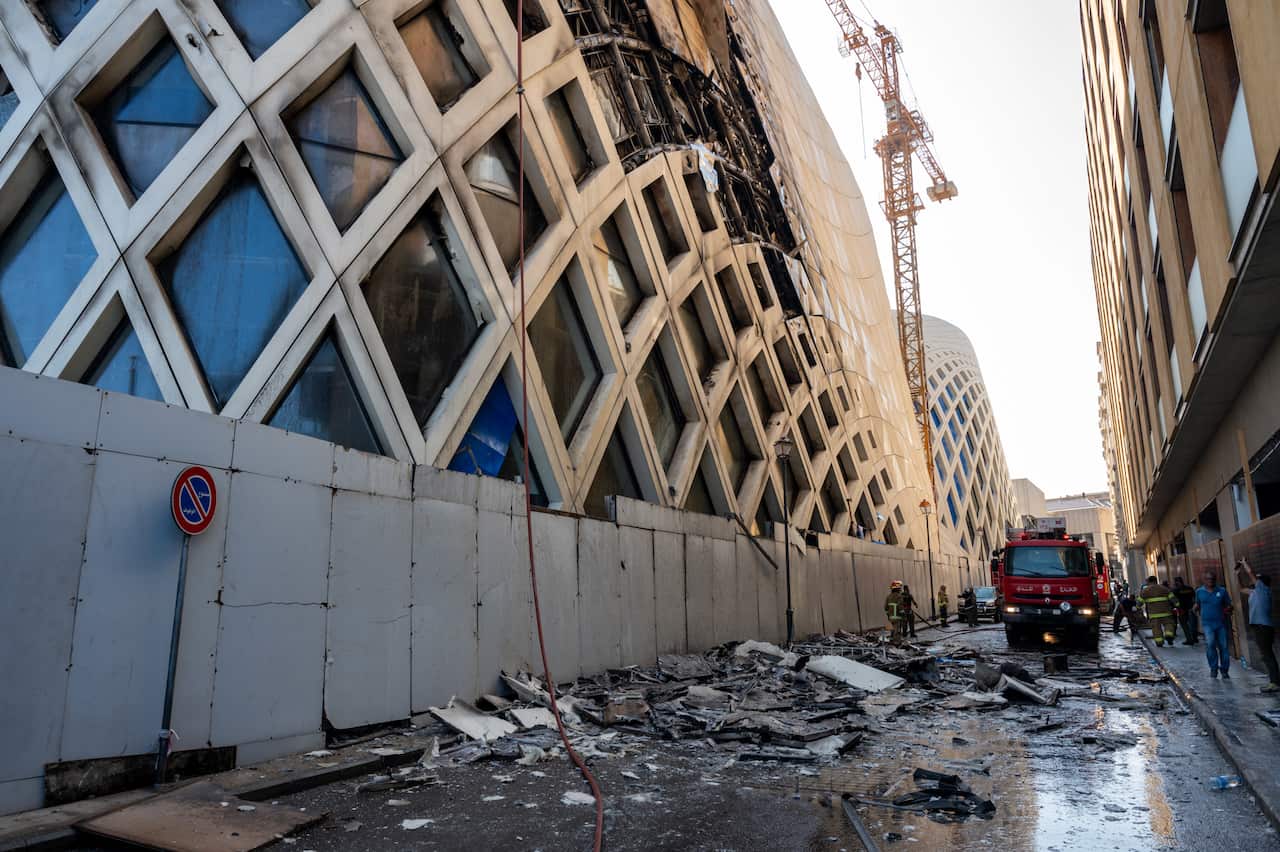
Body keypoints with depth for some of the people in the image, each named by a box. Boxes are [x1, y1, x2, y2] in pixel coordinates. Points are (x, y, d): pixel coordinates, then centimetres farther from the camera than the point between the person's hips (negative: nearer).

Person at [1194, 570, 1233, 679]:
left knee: (1223, 647, 4)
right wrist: (1196, 609, 3)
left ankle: (1224, 671, 19)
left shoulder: (1222, 591, 2)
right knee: (1210, 643, -20)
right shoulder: (1199, 591, 5)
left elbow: (1228, 605, 7)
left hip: (1221, 623, 1)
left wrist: (1228, 611, -12)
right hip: (1207, 623, -1)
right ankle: (1213, 668, -3)